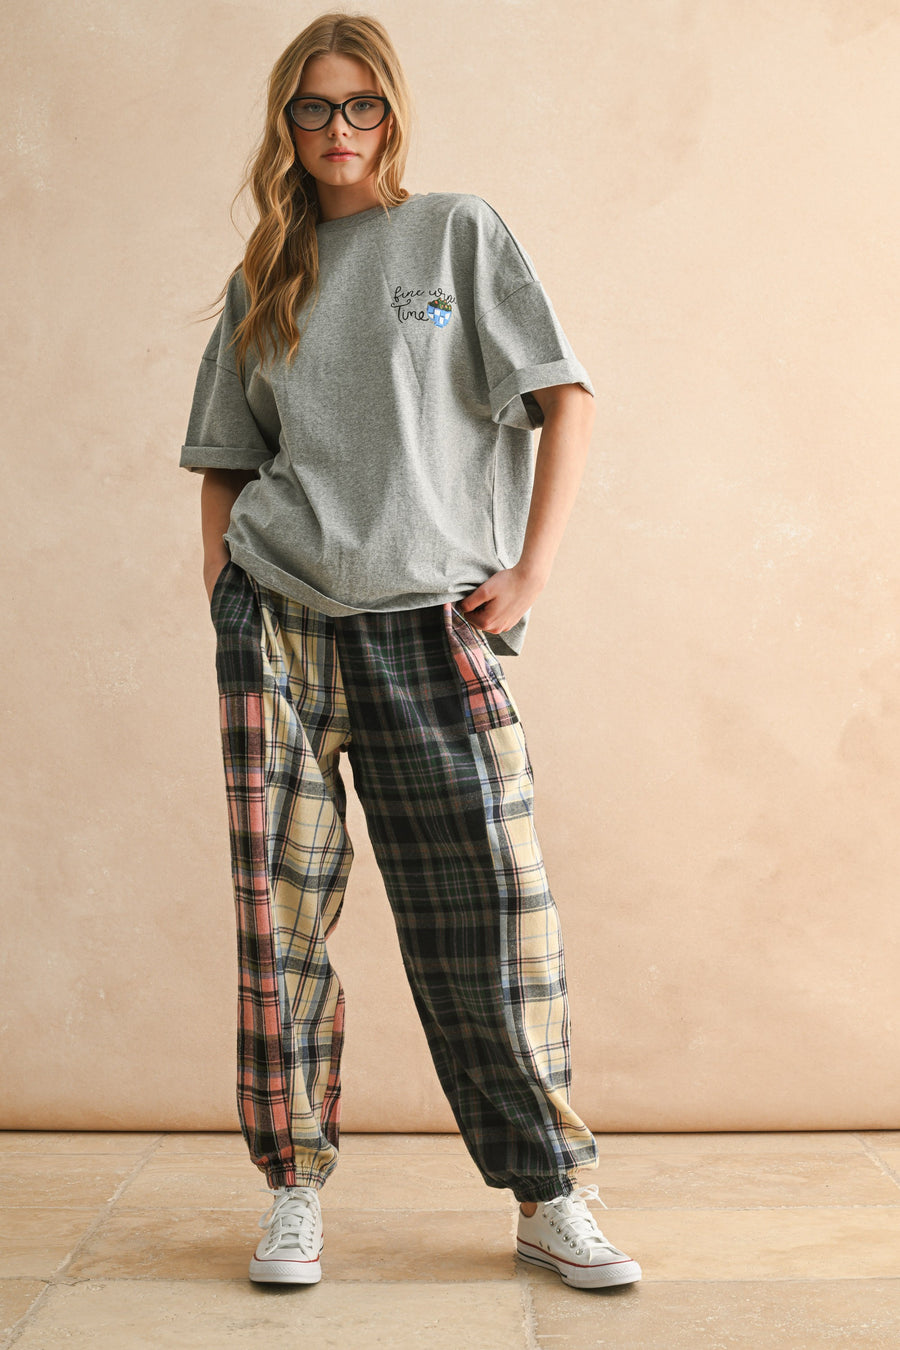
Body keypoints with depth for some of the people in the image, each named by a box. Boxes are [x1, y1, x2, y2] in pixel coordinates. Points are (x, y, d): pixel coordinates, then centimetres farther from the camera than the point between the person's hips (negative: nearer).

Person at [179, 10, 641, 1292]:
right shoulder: (262, 281, 16)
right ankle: (296, 1187, 13)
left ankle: (550, 1197, 8)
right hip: (279, 624, 3)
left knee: (499, 901, -4)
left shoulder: (460, 233, 8)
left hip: (431, 622, -2)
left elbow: (565, 401, 1)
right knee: (280, 909, 0)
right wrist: (222, 591, 5)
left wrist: (530, 570, -8)